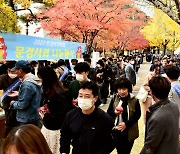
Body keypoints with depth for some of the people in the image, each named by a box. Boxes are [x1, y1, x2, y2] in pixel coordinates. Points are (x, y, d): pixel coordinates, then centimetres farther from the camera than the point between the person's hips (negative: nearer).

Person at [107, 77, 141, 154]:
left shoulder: (134, 100, -11)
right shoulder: (114, 99, -4)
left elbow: (137, 115, -8)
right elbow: (108, 112, 3)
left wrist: (126, 124, -19)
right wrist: (114, 113, -20)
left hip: (129, 132, -2)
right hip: (116, 131, 2)